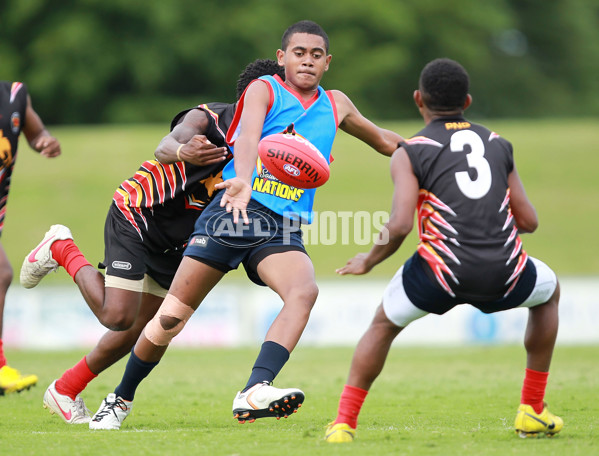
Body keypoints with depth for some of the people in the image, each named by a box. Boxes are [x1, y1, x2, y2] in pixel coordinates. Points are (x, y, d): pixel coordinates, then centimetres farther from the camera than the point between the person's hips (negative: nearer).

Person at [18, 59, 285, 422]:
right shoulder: (209, 118, -20)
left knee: (138, 330, 4)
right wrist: (182, 152, -63)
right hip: (136, 215, -7)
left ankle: (65, 391, 20)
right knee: (118, 316, -17)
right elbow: (164, 147, -37)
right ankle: (62, 249, 7)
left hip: (175, 242, 7)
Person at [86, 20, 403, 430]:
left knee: (305, 291, -31)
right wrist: (243, 182, -42)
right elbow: (248, 137, -22)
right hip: (232, 213, -3)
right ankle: (121, 399, 21)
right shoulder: (264, 91, 0)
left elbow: (380, 138, 37)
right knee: (170, 318, -3)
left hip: (283, 228, 3)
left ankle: (254, 392, -46)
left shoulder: (335, 105, 16)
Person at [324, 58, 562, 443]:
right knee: (550, 292, 35)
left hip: (442, 269, -2)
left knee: (383, 325, 26)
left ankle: (344, 423, 14)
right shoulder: (497, 144, 18)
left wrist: (368, 261, 11)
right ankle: (533, 412, 32)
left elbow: (400, 225, -8)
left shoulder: (410, 153, 6)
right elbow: (528, 221, 17)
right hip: (503, 273, 2)